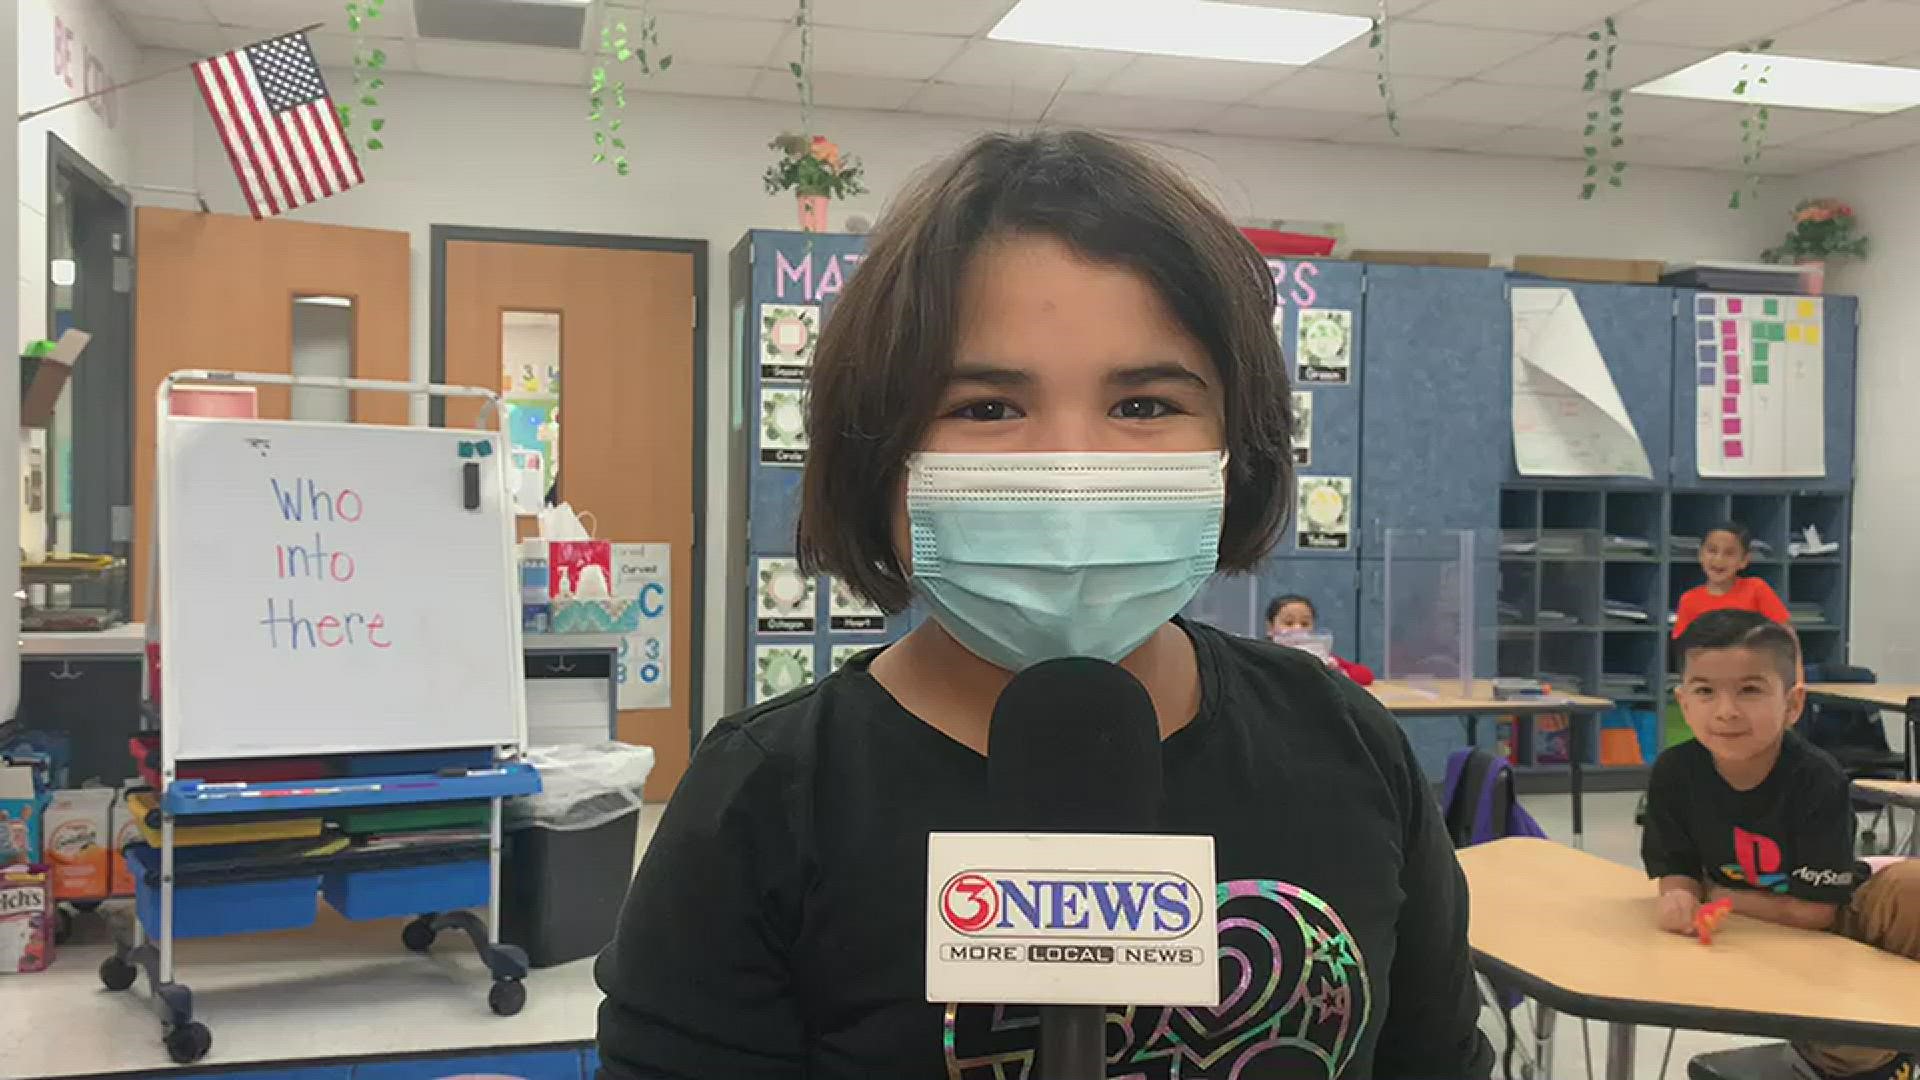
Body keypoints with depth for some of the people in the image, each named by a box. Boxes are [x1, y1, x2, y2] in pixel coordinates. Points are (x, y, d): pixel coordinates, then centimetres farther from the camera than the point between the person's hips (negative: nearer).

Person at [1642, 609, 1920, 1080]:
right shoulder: (1674, 774, -17)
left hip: (1836, 925, -1)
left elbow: (1816, 910, -25)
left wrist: (1718, 897, -19)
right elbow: (1677, 872, -7)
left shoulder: (1817, 780, -27)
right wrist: (1678, 898, -31)